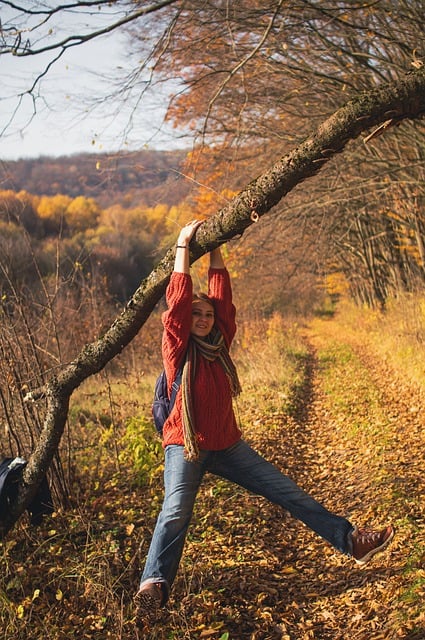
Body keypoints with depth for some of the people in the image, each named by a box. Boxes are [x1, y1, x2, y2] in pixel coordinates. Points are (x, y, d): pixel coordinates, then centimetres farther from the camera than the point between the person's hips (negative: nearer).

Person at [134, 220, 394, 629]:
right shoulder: (178, 347, -7)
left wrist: (215, 252, 4)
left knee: (286, 491, 5)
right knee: (175, 511, -25)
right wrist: (183, 245, -13)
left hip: (227, 445, 5)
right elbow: (178, 301, -16)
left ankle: (349, 540, 10)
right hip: (186, 446, -5)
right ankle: (153, 585, -31)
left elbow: (222, 298, 2)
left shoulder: (219, 343, 6)